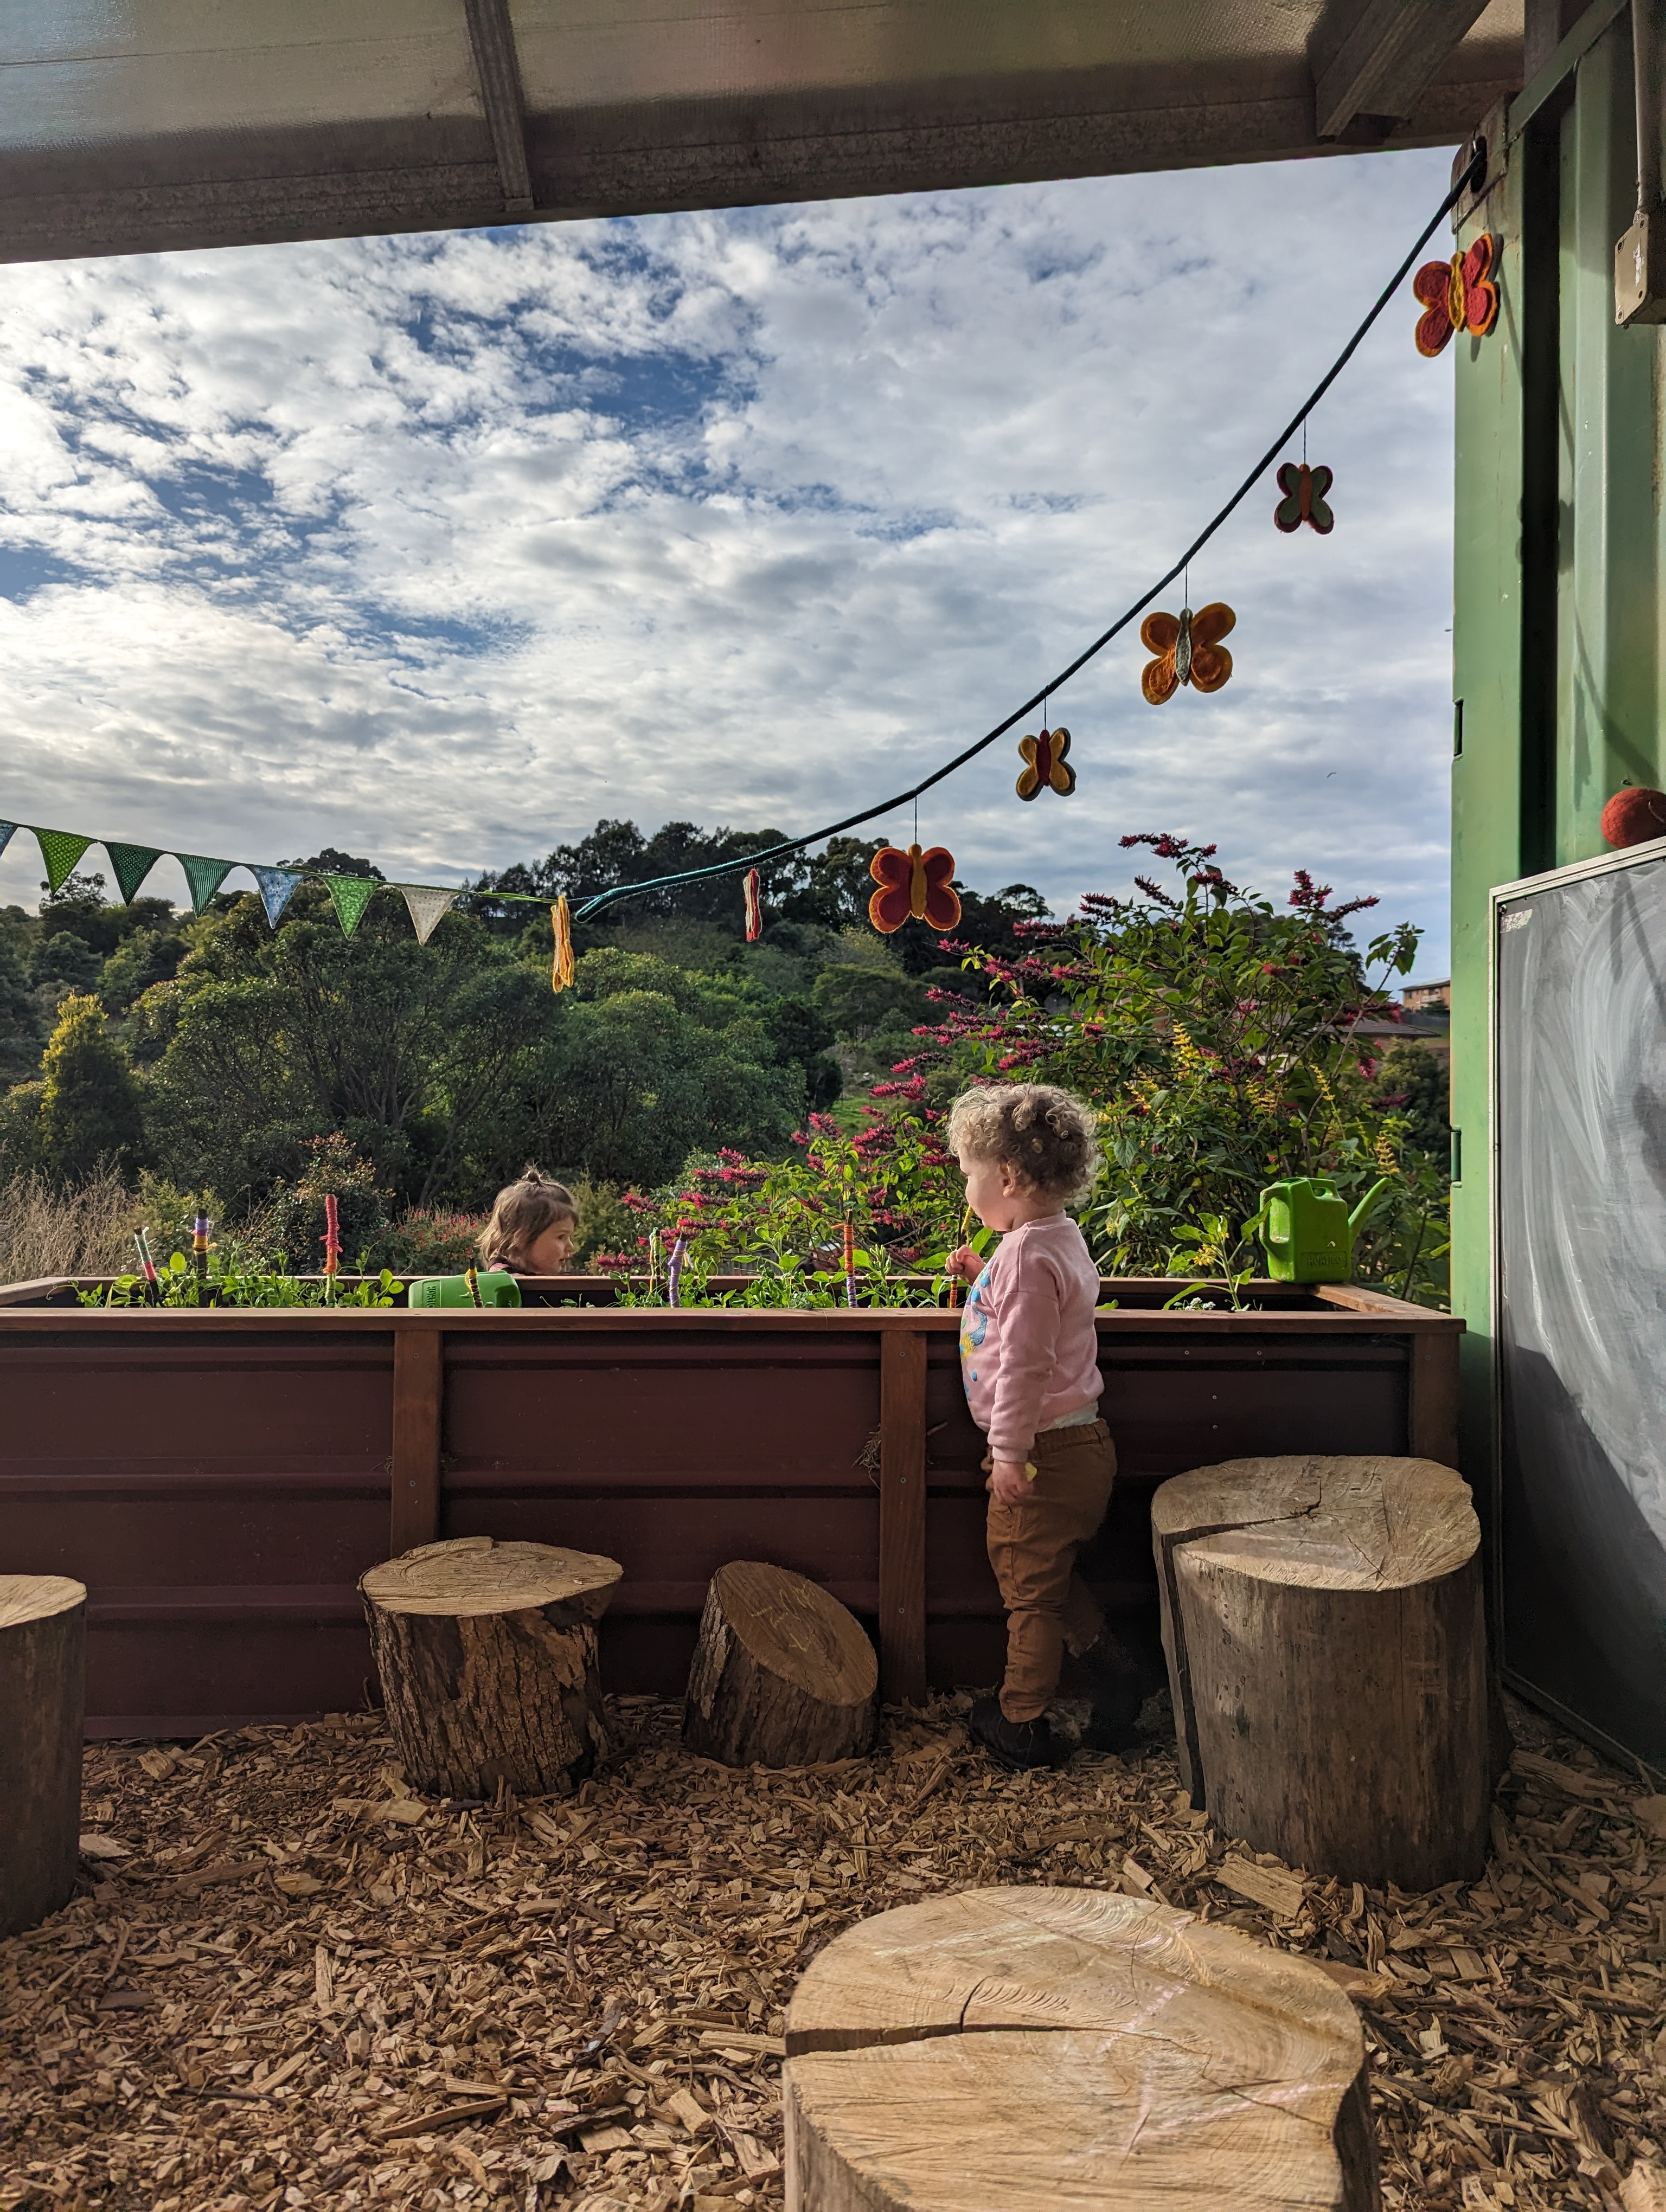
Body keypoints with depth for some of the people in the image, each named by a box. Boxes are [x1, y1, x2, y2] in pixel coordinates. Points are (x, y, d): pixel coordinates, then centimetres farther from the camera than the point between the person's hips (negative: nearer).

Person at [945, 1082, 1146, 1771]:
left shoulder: (1027, 1255, -23)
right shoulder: (1060, 1237, 8)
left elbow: (1025, 1363, -26)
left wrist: (1009, 1452, -21)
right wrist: (982, 1277, 16)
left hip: (1043, 1450, -9)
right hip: (1079, 1441, 9)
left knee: (1030, 1586, 6)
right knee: (1048, 1572, 25)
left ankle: (1020, 1726, 22)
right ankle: (1112, 1671, 26)